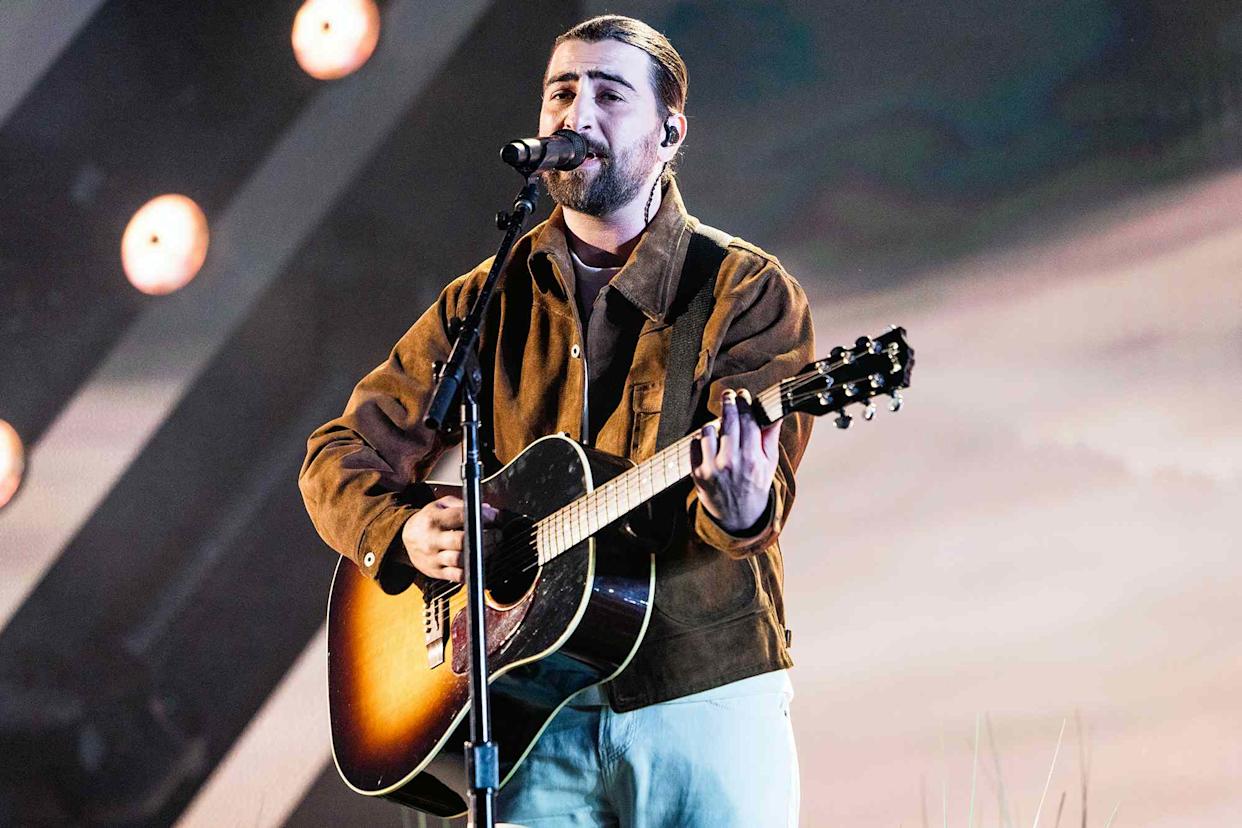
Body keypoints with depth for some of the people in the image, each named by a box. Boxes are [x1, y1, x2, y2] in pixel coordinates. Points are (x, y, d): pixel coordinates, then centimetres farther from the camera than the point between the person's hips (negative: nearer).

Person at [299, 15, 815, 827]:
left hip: (701, 698, -2)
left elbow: (762, 472, -14)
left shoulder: (748, 293, -2)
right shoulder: (485, 304, 8)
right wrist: (403, 532, -8)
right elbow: (342, 455, 12)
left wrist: (742, 508, -37)